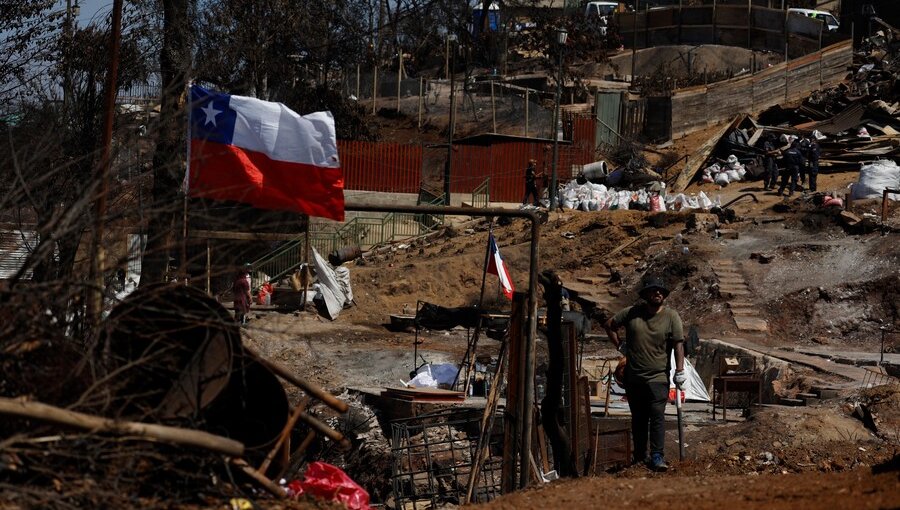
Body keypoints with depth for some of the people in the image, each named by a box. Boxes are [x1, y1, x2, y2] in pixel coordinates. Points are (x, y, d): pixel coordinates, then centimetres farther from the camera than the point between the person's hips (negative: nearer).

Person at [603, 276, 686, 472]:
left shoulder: (671, 316, -1)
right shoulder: (632, 313, 3)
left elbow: (678, 344, -4)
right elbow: (609, 325, 16)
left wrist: (680, 370, -11)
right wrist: (620, 346, 8)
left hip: (658, 376, -3)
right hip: (633, 376, 3)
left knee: (657, 415, -14)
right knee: (638, 418, 10)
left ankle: (657, 457, -16)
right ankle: (640, 456, 19)